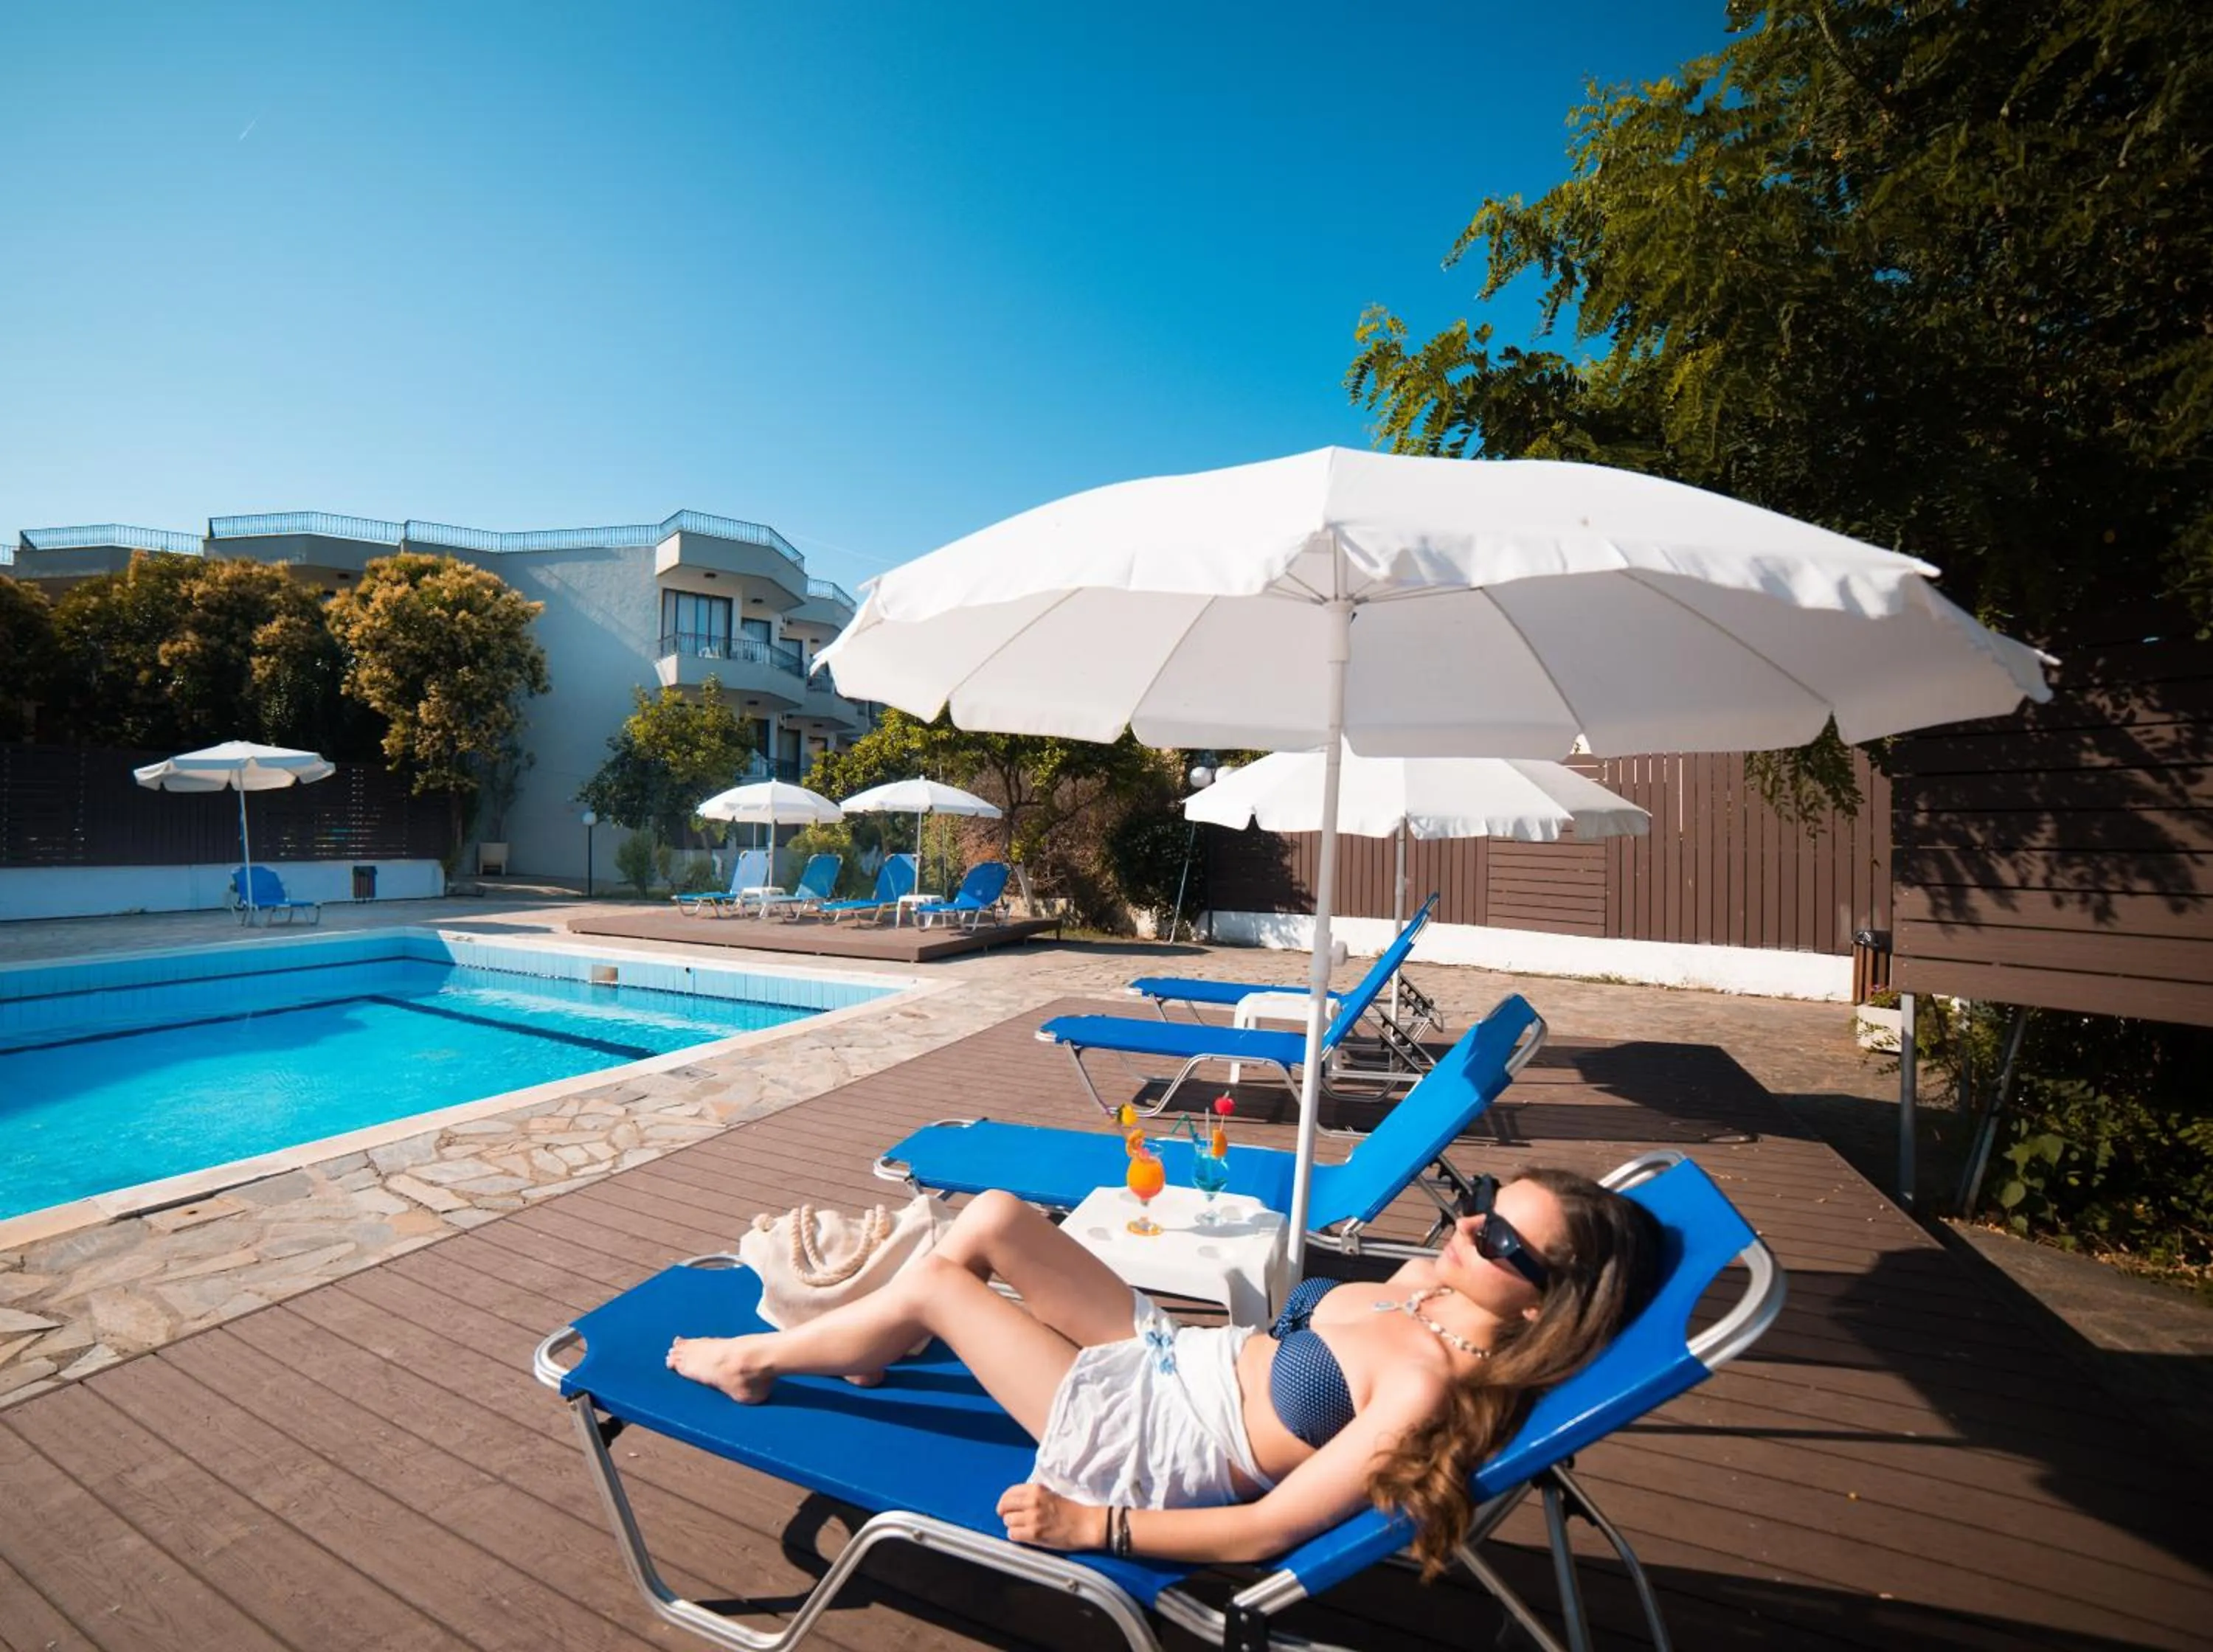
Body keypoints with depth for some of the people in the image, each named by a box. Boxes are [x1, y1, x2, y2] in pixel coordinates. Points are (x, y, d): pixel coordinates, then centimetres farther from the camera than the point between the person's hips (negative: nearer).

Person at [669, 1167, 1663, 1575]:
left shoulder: (1432, 1388, -28)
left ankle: (753, 1360, 22)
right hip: (1168, 1349, 8)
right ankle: (872, 1349, 30)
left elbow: (1268, 1529, -26)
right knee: (991, 1216, 2)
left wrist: (1092, 1526, -22)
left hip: (1131, 1445, -7)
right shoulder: (1433, 1291, -7)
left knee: (934, 1283, -7)